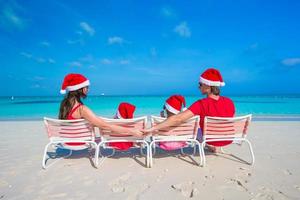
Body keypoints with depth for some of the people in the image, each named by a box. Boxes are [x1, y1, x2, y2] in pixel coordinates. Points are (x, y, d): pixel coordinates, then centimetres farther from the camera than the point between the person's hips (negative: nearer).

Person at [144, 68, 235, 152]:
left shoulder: (201, 104, -29)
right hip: (227, 140, 3)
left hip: (211, 141, -3)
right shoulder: (229, 102, -17)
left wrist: (152, 129, -36)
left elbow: (178, 119, -37)